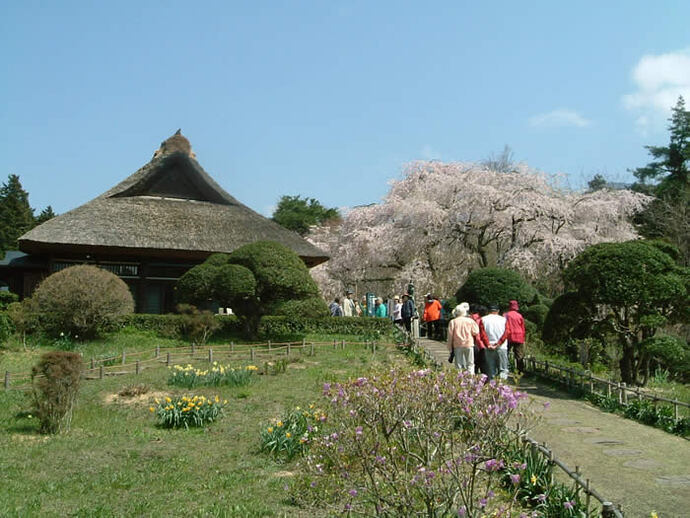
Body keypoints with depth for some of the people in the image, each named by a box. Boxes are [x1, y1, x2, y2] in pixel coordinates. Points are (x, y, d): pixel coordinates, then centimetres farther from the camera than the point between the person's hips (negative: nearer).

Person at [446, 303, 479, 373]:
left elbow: (450, 335, -1)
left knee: (459, 365, 5)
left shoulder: (453, 322, -1)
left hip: (457, 346, 0)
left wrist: (450, 348, 6)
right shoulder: (470, 321, -1)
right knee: (470, 364, 6)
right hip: (469, 344, 0)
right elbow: (475, 332, -2)